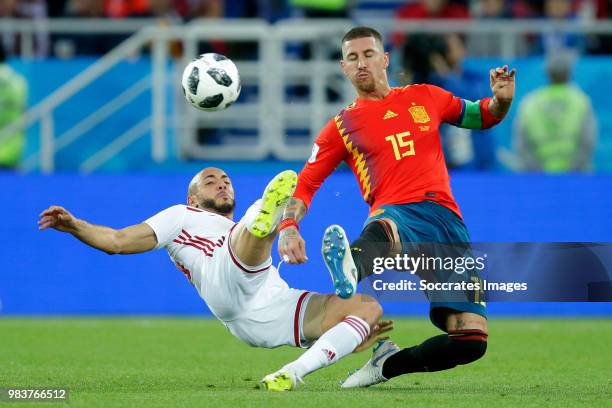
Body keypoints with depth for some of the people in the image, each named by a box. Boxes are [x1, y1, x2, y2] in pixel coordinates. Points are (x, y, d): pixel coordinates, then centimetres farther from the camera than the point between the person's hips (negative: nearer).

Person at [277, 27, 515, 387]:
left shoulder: (424, 98, 22)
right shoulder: (343, 125, 17)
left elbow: (480, 117, 36)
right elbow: (305, 184, 14)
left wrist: (501, 101, 13)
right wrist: (289, 227, -6)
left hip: (448, 222, 3)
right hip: (398, 215, -3)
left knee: (472, 339, -13)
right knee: (380, 230, -46)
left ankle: (389, 363, 6)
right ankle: (350, 273, -79)